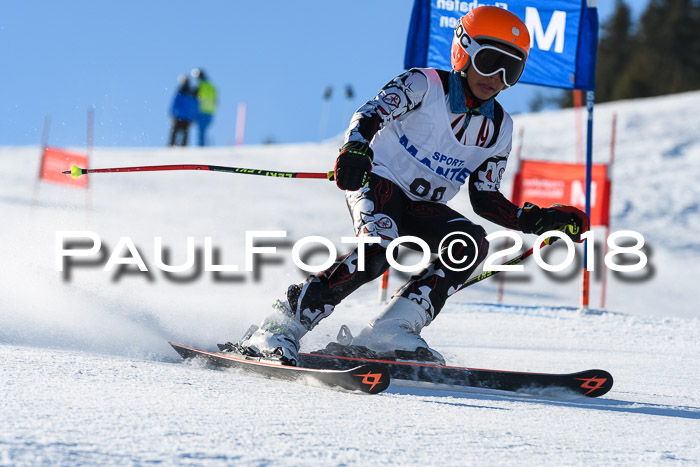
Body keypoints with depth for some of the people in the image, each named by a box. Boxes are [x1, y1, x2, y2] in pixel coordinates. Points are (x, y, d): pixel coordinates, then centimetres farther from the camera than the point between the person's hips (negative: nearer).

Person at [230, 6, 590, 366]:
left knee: (472, 243, -23)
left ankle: (390, 332, -28)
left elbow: (485, 199, 11)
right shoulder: (424, 85, -6)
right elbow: (371, 113, -22)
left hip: (424, 210, 6)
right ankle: (281, 327, -29)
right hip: (378, 182, -6)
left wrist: (539, 221, -3)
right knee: (379, 249, -34)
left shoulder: (499, 130, 9)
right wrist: (355, 149, -44)